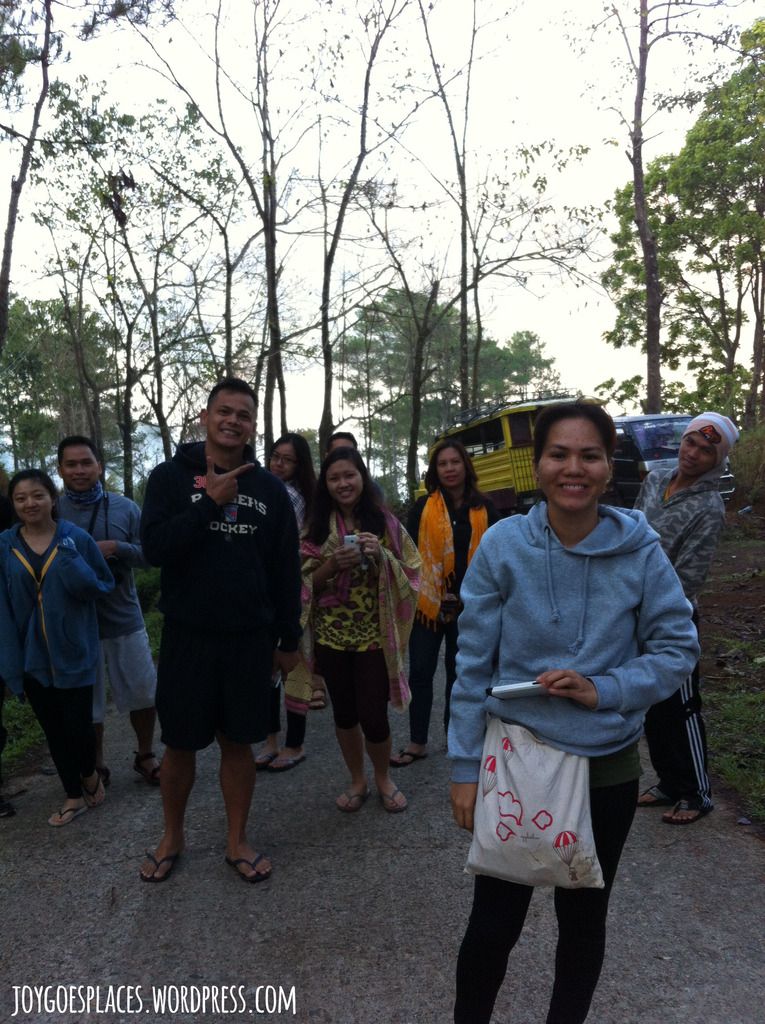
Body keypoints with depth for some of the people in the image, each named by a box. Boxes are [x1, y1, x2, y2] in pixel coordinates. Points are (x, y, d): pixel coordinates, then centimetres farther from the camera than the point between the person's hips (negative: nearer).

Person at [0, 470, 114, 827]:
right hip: (32, 658, 2)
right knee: (54, 730, 13)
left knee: (78, 725, 0)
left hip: (74, 652, -2)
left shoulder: (76, 539, -7)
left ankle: (90, 775, 33)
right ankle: (74, 796, 32)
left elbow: (103, 585, -4)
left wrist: (73, 565, -22)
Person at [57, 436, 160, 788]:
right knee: (86, 702, 12)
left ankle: (145, 756, 31)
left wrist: (115, 548, -21)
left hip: (124, 618, 1)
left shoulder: (125, 507, -1)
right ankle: (96, 767, 32)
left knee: (143, 693, 9)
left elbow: (148, 553, -4)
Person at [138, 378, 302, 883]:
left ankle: (238, 840, 31)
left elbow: (287, 570, 5)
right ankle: (172, 836, 36)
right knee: (180, 745, 12)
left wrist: (290, 639, 5)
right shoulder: (172, 476, -2)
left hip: (250, 638, 1)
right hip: (187, 635, -1)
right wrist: (212, 500, -19)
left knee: (239, 742, 12)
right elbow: (155, 547, -14)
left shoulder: (269, 487, 3)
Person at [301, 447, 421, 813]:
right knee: (344, 713, 13)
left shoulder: (384, 522, -1)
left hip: (374, 635, -2)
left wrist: (382, 556, -18)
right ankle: (357, 780, 36)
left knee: (373, 715, -1)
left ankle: (383, 778, 29)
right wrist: (333, 564, -17)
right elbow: (305, 583, 1)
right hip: (331, 635, 2)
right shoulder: (316, 526, 2)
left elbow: (410, 573, -1)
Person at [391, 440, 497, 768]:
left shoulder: (483, 508, 3)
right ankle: (417, 742, 15)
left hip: (468, 604, 1)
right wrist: (414, 592, -6)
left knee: (459, 673, 14)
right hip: (428, 601, -1)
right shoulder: (423, 507, 0)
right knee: (420, 672, 3)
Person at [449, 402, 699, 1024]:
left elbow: (678, 646, -2)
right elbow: (473, 665, -8)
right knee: (494, 920, 10)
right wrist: (466, 768, -6)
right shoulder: (502, 545, -12)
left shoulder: (640, 549, -10)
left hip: (607, 765, 1)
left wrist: (604, 691, -19)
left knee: (583, 919, 20)